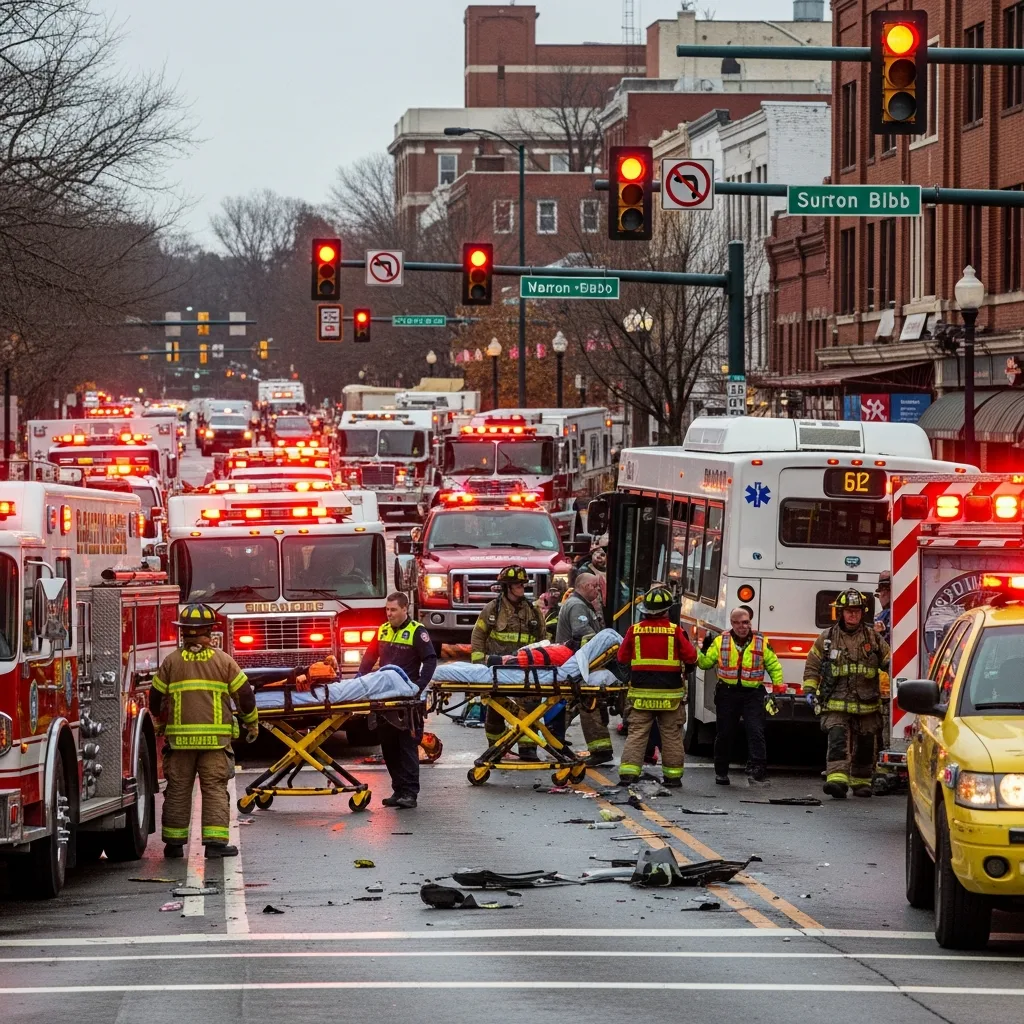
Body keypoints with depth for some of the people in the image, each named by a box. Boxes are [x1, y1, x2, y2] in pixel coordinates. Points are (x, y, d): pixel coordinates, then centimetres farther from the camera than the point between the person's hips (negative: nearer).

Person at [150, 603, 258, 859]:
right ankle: (215, 841, -8)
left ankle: (174, 842, 12)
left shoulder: (171, 662, 4)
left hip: (179, 737, 1)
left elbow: (156, 697, 10)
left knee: (178, 790, 8)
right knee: (215, 788, 0)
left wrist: (160, 723, 28)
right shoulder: (223, 661, 0)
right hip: (216, 738, -1)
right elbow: (244, 694, 2)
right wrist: (252, 723, 17)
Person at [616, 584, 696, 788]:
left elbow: (622, 658, 6)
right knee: (672, 736, 9)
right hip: (669, 694, -1)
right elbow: (691, 656, -6)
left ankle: (628, 772, -7)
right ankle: (673, 775, 14)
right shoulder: (674, 631, -9)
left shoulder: (635, 630, -3)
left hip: (641, 693, 1)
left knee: (636, 733, 3)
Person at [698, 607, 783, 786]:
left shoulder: (762, 643, 3)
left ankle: (756, 769, -16)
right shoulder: (720, 642, 4)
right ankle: (721, 772, 21)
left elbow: (774, 667, 9)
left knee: (756, 731, -13)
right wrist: (704, 650, -12)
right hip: (727, 693, 1)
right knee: (724, 734, 8)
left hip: (753, 693, -1)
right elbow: (705, 663, 7)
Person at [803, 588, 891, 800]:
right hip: (836, 704, -2)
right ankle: (837, 780, -31)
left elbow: (889, 662, 15)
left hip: (866, 705, 2)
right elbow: (812, 666, 13)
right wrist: (810, 691, 4)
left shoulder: (873, 638, 7)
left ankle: (861, 781, 26)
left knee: (864, 746, 10)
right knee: (838, 739, -19)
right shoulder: (827, 639, 6)